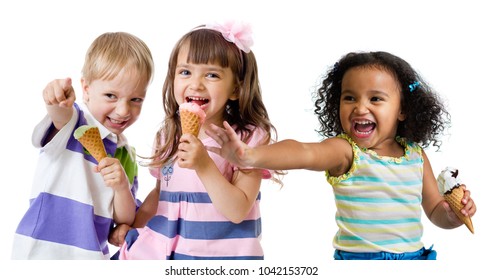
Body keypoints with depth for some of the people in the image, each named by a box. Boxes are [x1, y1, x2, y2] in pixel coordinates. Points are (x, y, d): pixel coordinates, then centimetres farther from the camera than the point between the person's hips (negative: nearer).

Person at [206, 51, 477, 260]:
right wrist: (250, 155, -51)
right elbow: (303, 152, -33)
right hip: (356, 258, -4)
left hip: (414, 256, 4)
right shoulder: (345, 150, -12)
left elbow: (435, 211, 13)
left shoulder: (416, 154, 1)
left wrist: (453, 214, -10)